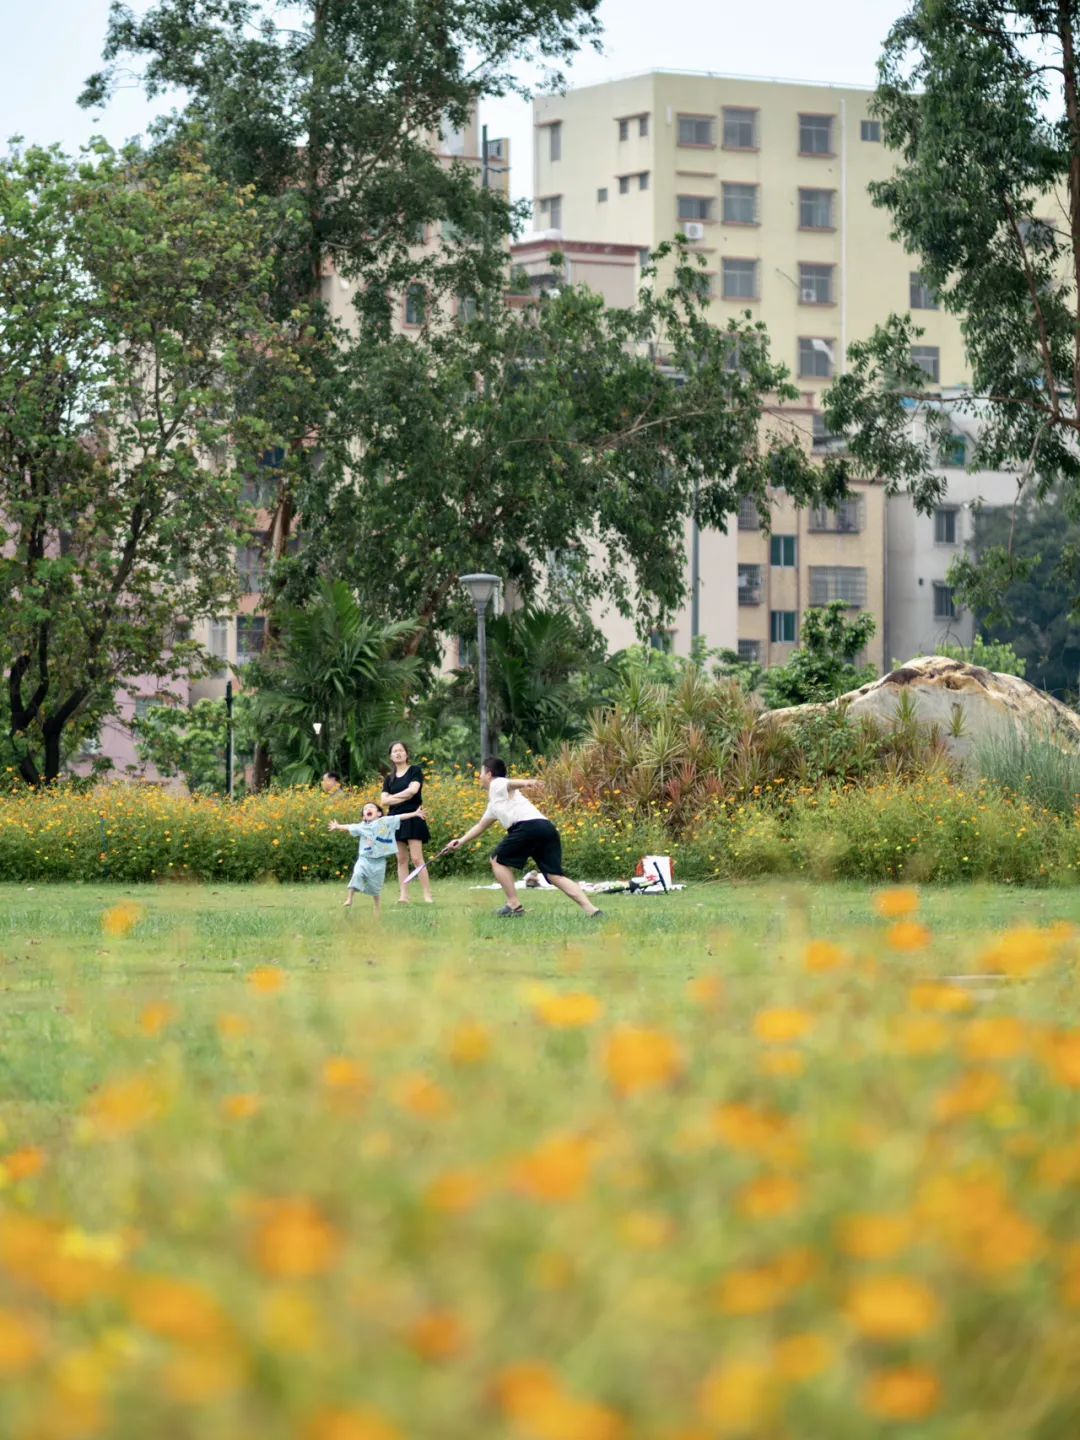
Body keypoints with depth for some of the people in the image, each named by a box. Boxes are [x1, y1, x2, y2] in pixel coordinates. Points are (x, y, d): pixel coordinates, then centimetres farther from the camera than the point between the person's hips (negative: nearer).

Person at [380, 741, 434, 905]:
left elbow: (413, 790, -14)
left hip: (412, 819, -5)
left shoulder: (415, 771, 2)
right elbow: (384, 801, 2)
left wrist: (393, 797, -4)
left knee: (416, 858, -11)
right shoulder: (389, 778, 13)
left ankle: (427, 895, -11)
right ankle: (403, 896, 2)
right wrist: (403, 797, -9)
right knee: (401, 860, 4)